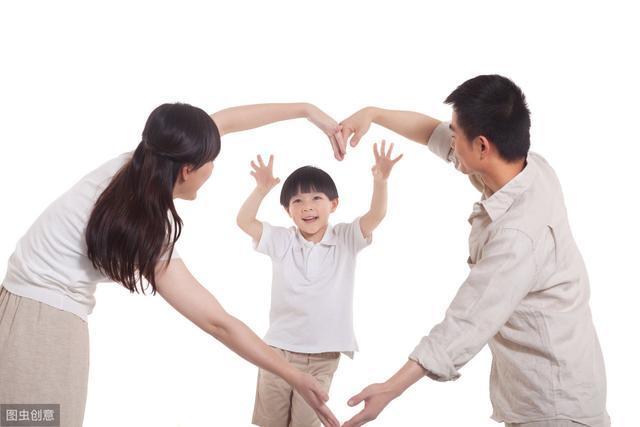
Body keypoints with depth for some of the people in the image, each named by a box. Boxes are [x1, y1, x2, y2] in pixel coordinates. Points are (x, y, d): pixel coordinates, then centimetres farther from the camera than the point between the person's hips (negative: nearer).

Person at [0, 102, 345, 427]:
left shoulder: (141, 160, -8)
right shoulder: (149, 234, -25)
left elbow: (223, 121, 4)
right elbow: (217, 322, -24)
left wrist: (306, 110, 7)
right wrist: (296, 378, -19)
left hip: (33, 302, 8)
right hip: (46, 319, -8)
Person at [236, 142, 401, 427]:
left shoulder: (346, 239, -3)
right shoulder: (282, 241, -2)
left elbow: (376, 215, -16)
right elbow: (244, 221, -10)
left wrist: (380, 181, -34)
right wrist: (262, 189, -26)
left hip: (324, 355, -1)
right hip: (279, 349, 1)